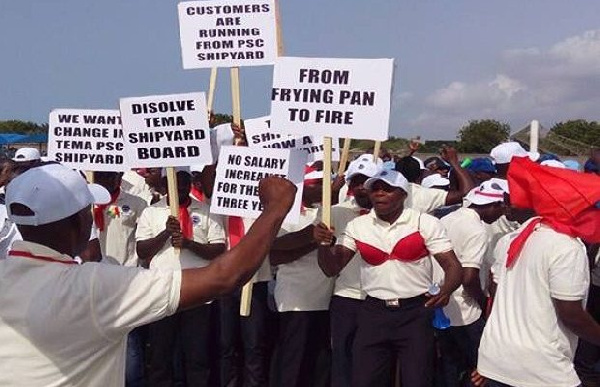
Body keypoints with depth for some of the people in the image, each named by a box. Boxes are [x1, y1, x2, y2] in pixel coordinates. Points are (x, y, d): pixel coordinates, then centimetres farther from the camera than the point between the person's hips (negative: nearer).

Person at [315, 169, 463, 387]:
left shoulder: (425, 223, -5)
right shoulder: (357, 226, 4)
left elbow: (453, 266, -8)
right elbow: (333, 266, 2)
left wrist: (445, 291, -29)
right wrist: (324, 244, -19)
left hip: (416, 312, -2)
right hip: (374, 312, 3)